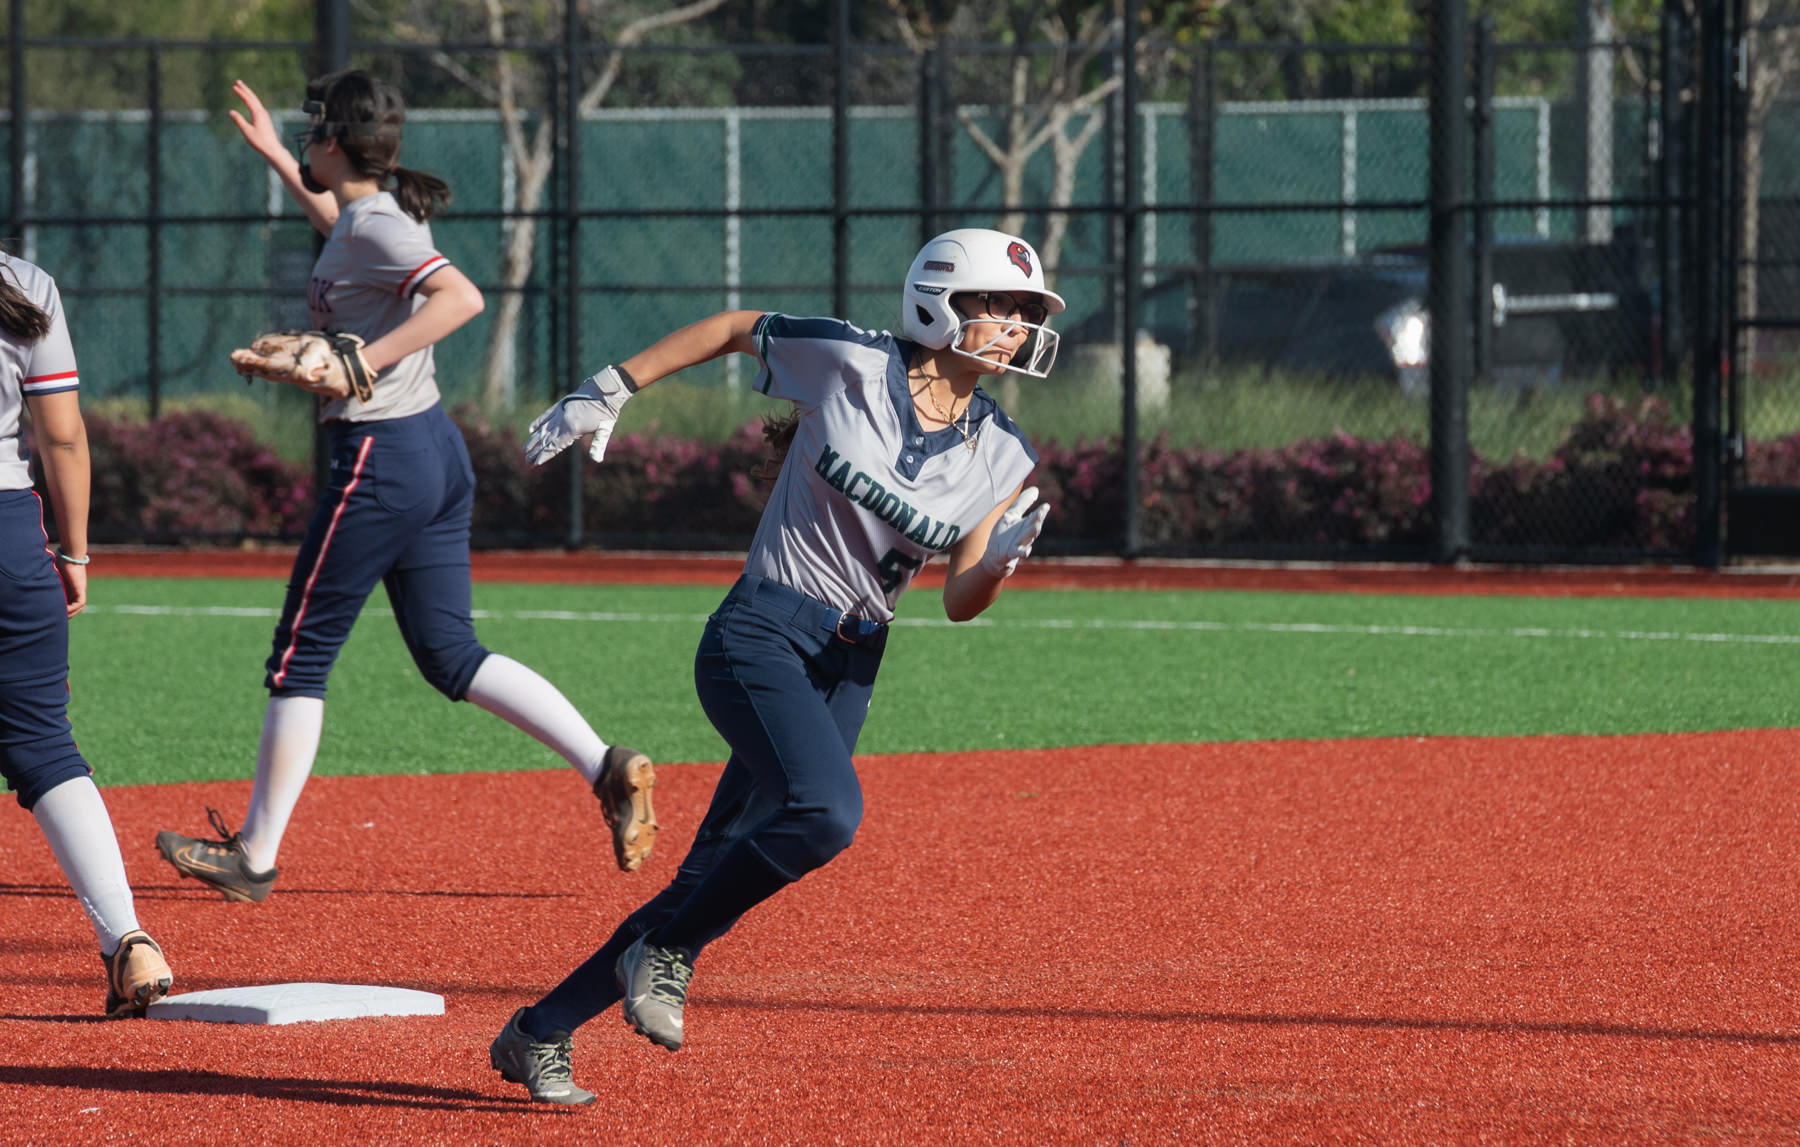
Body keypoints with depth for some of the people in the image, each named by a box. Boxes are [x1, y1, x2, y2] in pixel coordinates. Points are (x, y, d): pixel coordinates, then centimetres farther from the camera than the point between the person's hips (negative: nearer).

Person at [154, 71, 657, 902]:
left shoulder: (374, 226, -15)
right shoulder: (377, 215, 13)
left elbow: (462, 297, -31)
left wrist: (364, 361, -32)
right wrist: (274, 157, 37)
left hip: (380, 457, -10)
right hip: (438, 454, 10)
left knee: (300, 658, 1)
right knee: (450, 655, 10)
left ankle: (255, 856, 8)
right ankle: (605, 768, -4)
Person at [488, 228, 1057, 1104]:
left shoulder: (1001, 456, 5)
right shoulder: (849, 365, -8)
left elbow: (960, 602, 4)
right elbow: (731, 329, 7)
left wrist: (1001, 558, -18)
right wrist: (606, 393, 7)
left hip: (848, 670, 6)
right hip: (760, 635, -6)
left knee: (718, 878, 4)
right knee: (826, 810, -31)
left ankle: (540, 1033, 18)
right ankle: (667, 952, -9)